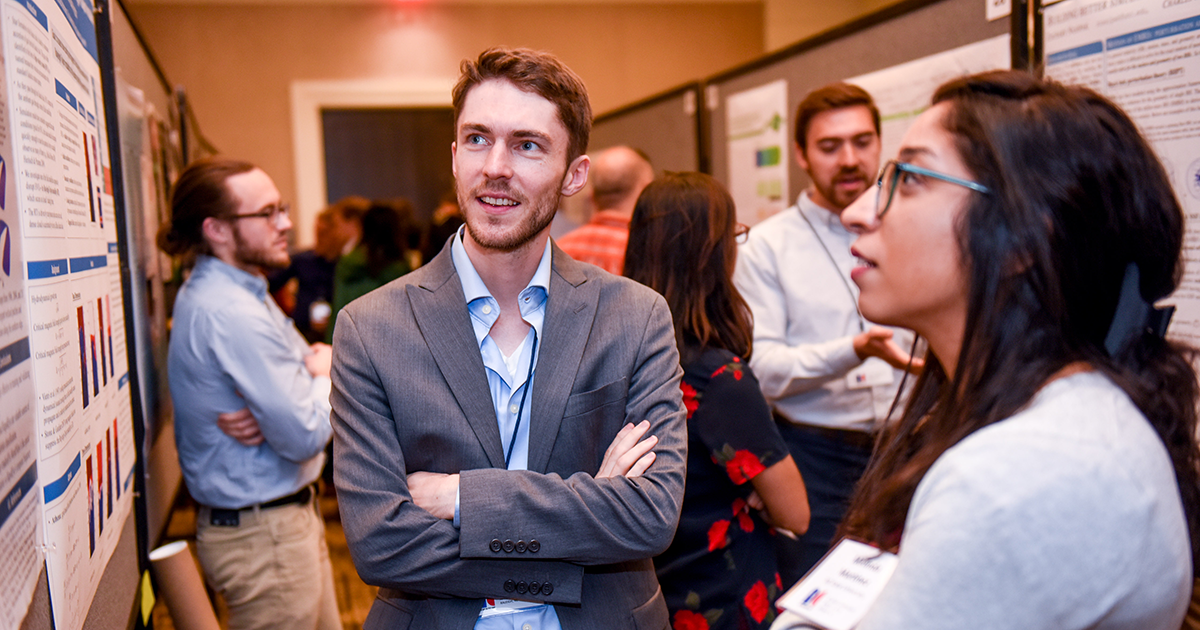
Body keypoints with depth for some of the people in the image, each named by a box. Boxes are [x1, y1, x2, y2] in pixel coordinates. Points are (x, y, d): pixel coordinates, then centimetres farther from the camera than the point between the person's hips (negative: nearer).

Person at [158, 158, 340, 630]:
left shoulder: (242, 292, 9)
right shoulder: (230, 313, -25)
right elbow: (305, 437, -25)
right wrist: (325, 374, -6)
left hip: (289, 515, 10)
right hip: (262, 536, -10)